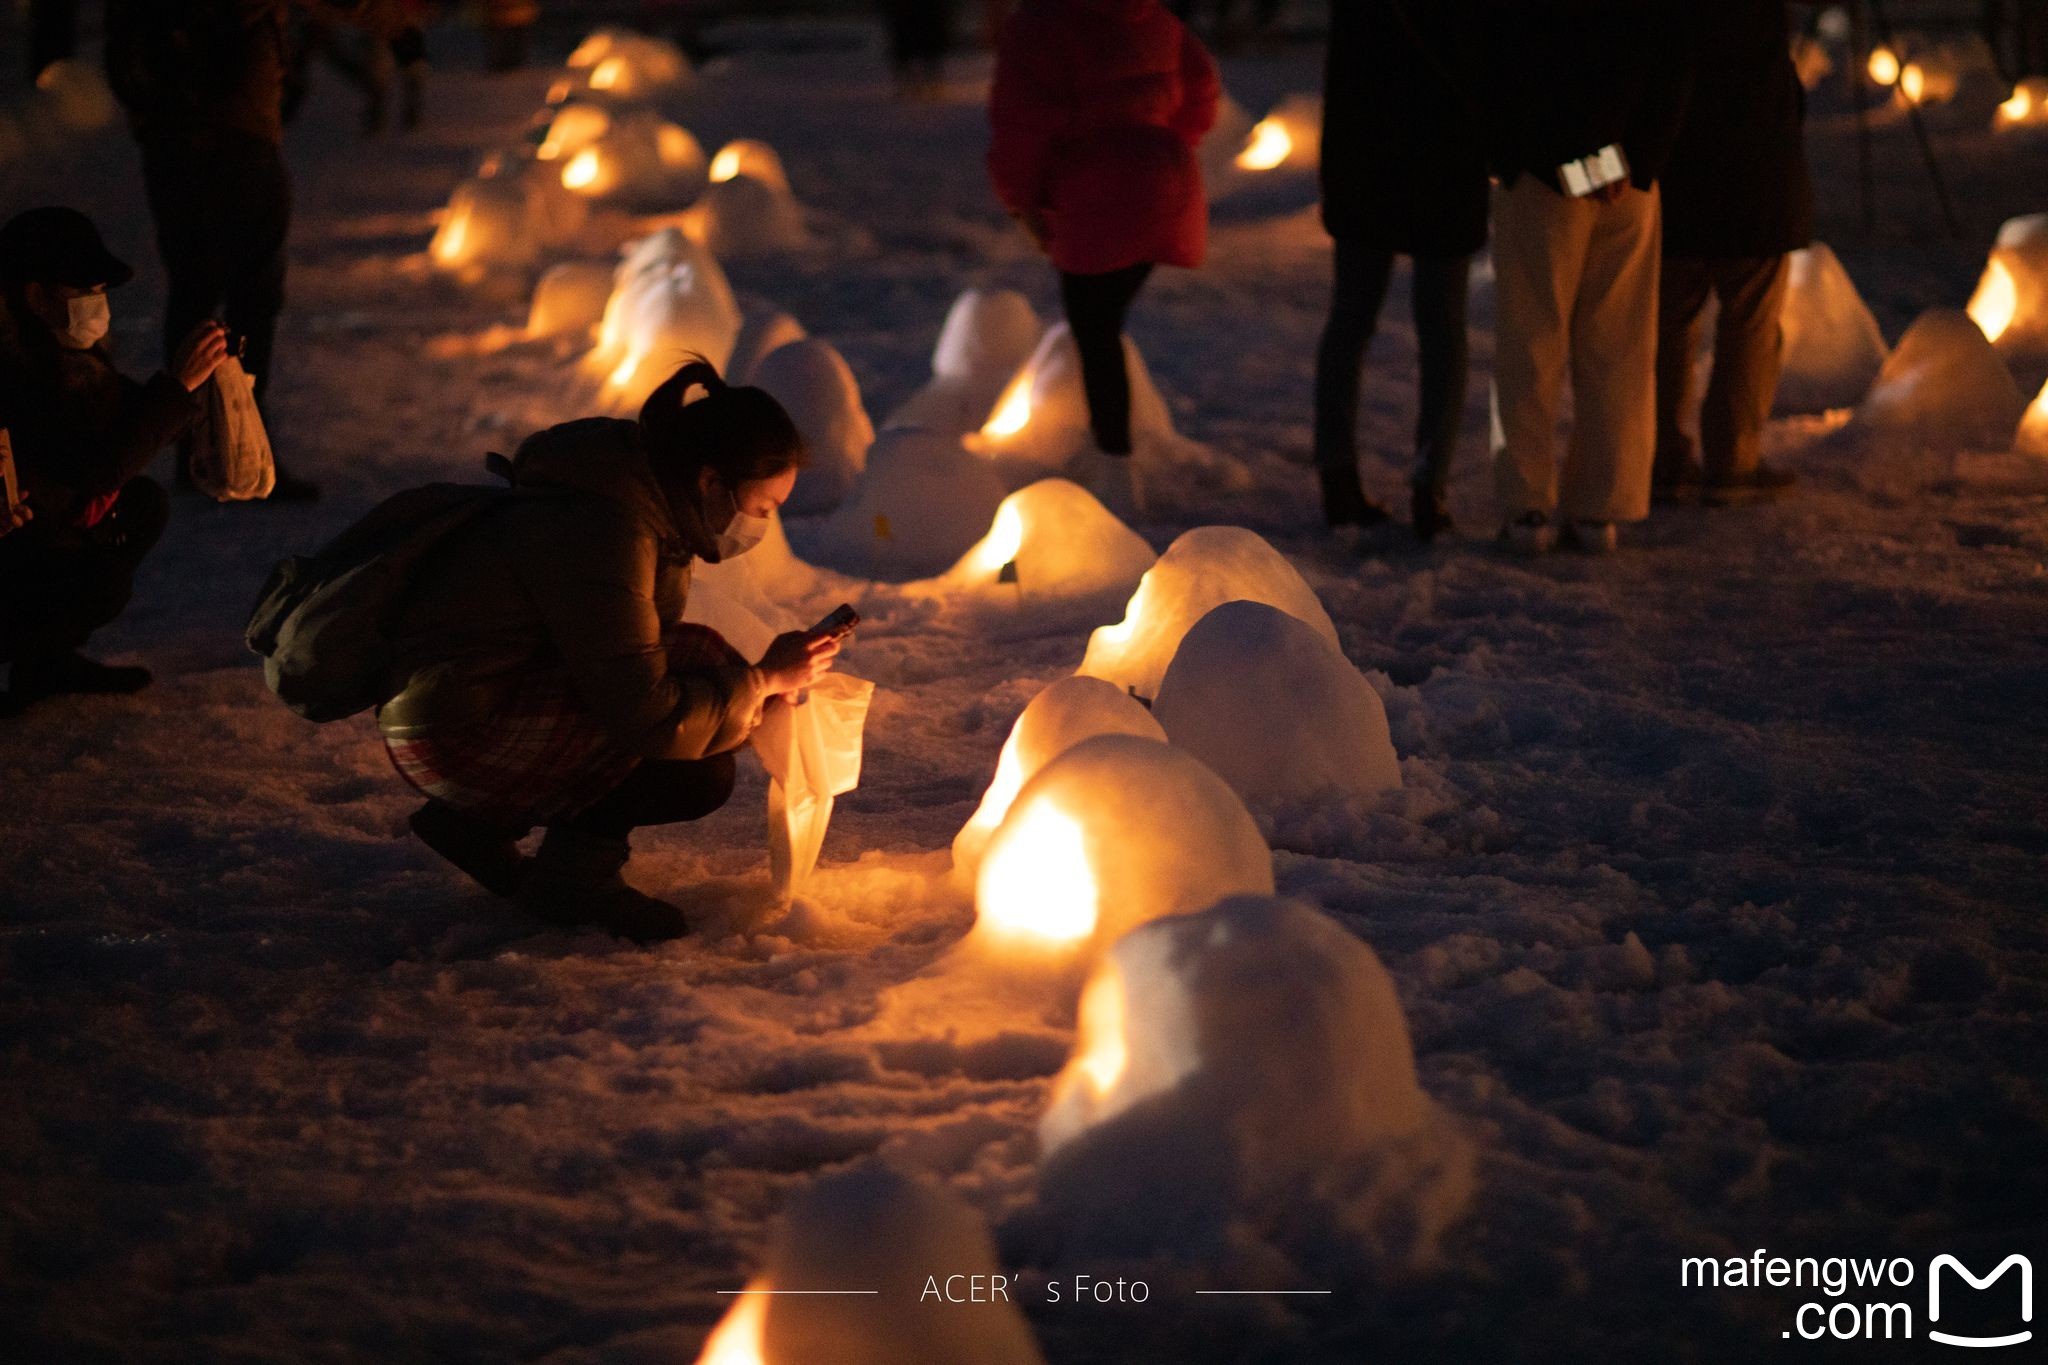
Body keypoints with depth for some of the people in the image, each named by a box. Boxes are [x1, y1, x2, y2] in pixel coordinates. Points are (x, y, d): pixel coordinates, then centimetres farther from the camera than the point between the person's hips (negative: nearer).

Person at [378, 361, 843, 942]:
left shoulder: (646, 503, 6)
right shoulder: (603, 534, -25)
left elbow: (634, 667, 15)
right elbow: (647, 715, -26)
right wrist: (764, 679, -14)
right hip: (458, 738, -11)